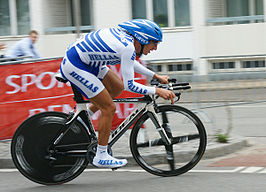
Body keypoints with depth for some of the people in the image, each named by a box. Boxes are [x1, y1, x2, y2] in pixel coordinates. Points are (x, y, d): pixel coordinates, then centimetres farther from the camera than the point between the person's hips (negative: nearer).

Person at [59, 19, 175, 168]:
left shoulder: (124, 34, 5)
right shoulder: (128, 47, -22)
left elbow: (130, 62, 24)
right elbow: (130, 85, -19)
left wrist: (156, 76, 22)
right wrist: (157, 91, -14)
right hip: (74, 66, -10)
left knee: (117, 87, 15)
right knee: (109, 108, -6)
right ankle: (101, 157, 4)